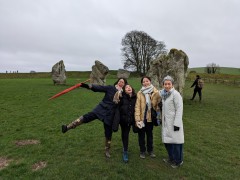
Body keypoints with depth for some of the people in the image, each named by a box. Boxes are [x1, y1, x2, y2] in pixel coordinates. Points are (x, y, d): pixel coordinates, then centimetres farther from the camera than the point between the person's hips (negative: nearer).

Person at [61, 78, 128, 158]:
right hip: (102, 108, -1)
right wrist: (88, 86, -24)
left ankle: (107, 150, 28)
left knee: (108, 132, 9)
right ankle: (68, 127, -16)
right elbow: (99, 88, -12)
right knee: (88, 116, -21)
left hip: (110, 114, 1)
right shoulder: (110, 88, -3)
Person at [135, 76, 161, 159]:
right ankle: (142, 151, 30)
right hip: (142, 118, -1)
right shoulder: (140, 93, -9)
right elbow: (137, 106, -11)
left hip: (150, 117, 2)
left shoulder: (155, 92, -4)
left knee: (150, 134, 19)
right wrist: (137, 119, -16)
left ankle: (150, 150, 36)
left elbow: (158, 104, -3)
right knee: (141, 135, 12)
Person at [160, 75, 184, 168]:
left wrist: (177, 123, -20)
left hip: (173, 122, -7)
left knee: (175, 141, 3)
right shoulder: (163, 93, 6)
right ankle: (171, 157, 36)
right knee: (167, 140, 16)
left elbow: (179, 109, -17)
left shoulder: (176, 94, -14)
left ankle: (178, 161, 23)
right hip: (166, 122, 7)